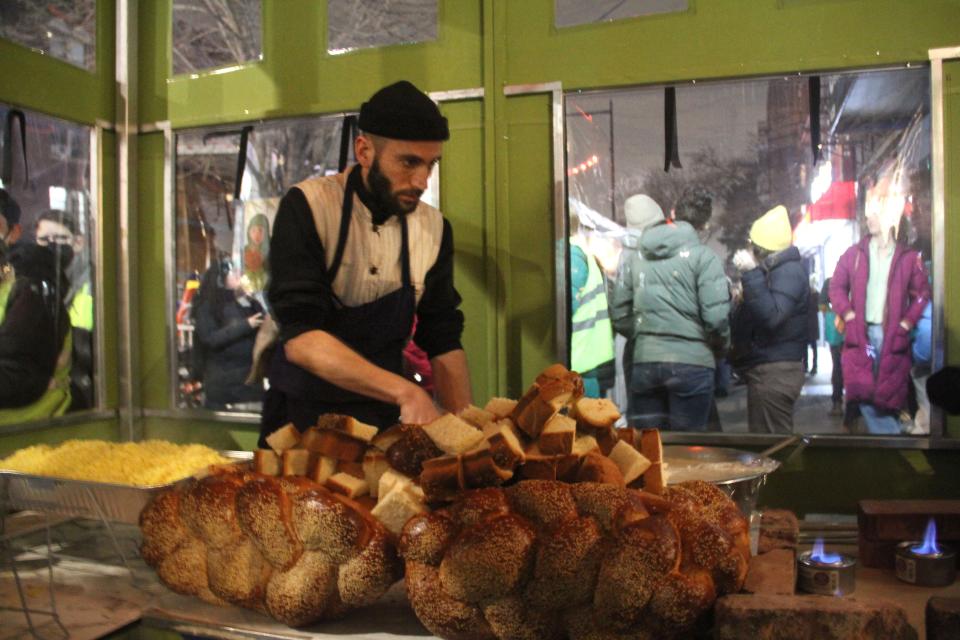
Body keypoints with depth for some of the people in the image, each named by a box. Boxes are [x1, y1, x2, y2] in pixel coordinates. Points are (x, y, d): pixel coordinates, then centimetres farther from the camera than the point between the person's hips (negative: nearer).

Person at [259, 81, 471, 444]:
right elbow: (299, 338, -22)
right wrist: (404, 391, -31)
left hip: (383, 423, 3)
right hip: (300, 419, -2)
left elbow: (442, 342, 4)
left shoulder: (434, 228, 0)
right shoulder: (307, 208, -13)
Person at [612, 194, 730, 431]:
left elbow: (620, 316, 7)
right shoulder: (702, 256, 0)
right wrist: (721, 347, 9)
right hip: (691, 363, -3)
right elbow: (716, 316, -10)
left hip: (644, 364, 4)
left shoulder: (635, 258, 12)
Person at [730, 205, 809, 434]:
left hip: (774, 373, -11)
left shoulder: (788, 271, -14)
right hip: (767, 371, 11)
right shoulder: (774, 270, 19)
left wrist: (751, 273, -28)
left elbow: (771, 316, -28)